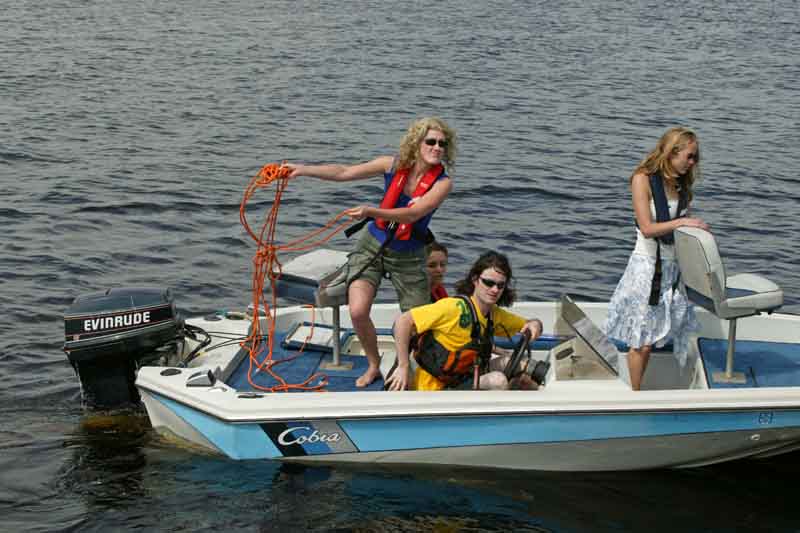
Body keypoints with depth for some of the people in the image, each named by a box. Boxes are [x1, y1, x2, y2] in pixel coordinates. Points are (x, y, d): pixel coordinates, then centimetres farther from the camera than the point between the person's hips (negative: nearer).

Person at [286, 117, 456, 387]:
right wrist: (303, 169, -17)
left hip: (408, 256, -1)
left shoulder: (443, 182, -15)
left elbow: (414, 213, -29)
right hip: (372, 246, 1)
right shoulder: (393, 165, -8)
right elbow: (344, 172, -6)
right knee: (358, 312, -15)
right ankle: (373, 365, 10)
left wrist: (372, 211, -43)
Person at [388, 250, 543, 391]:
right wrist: (403, 367, -23)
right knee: (497, 380, -24)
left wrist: (534, 324, -5)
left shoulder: (496, 315, 6)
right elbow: (403, 321, -21)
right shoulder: (455, 308, -19)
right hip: (433, 390, -8)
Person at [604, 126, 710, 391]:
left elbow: (684, 228, 12)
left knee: (649, 340, 8)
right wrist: (683, 222, -21)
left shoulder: (681, 185, 10)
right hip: (647, 266, -6)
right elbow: (647, 228, -17)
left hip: (673, 267, 6)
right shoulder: (643, 180, -10)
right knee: (641, 342, -2)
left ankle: (638, 392, 14)